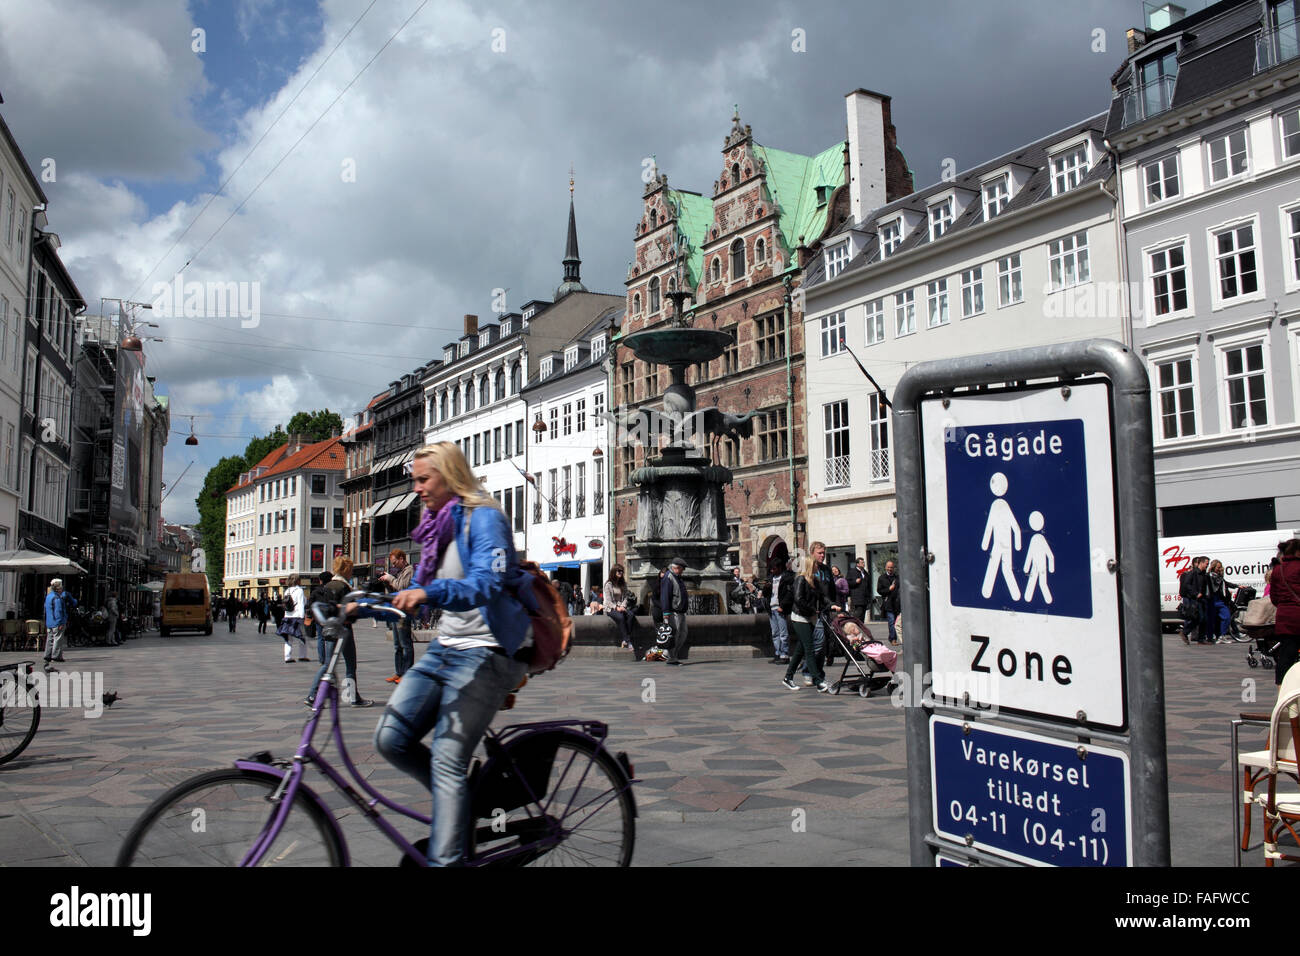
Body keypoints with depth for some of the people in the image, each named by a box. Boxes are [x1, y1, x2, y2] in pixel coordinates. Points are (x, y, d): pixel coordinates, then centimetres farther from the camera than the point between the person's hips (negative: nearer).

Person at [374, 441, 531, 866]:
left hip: (486, 652, -9)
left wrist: (431, 593, -42)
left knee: (446, 762, -12)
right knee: (390, 739, 0)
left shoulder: (483, 518, -12)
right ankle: (464, 801, 19)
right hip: (445, 647, 9)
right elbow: (418, 593, 19)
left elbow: (487, 585, -26)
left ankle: (445, 860, -6)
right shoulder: (437, 524, 15)